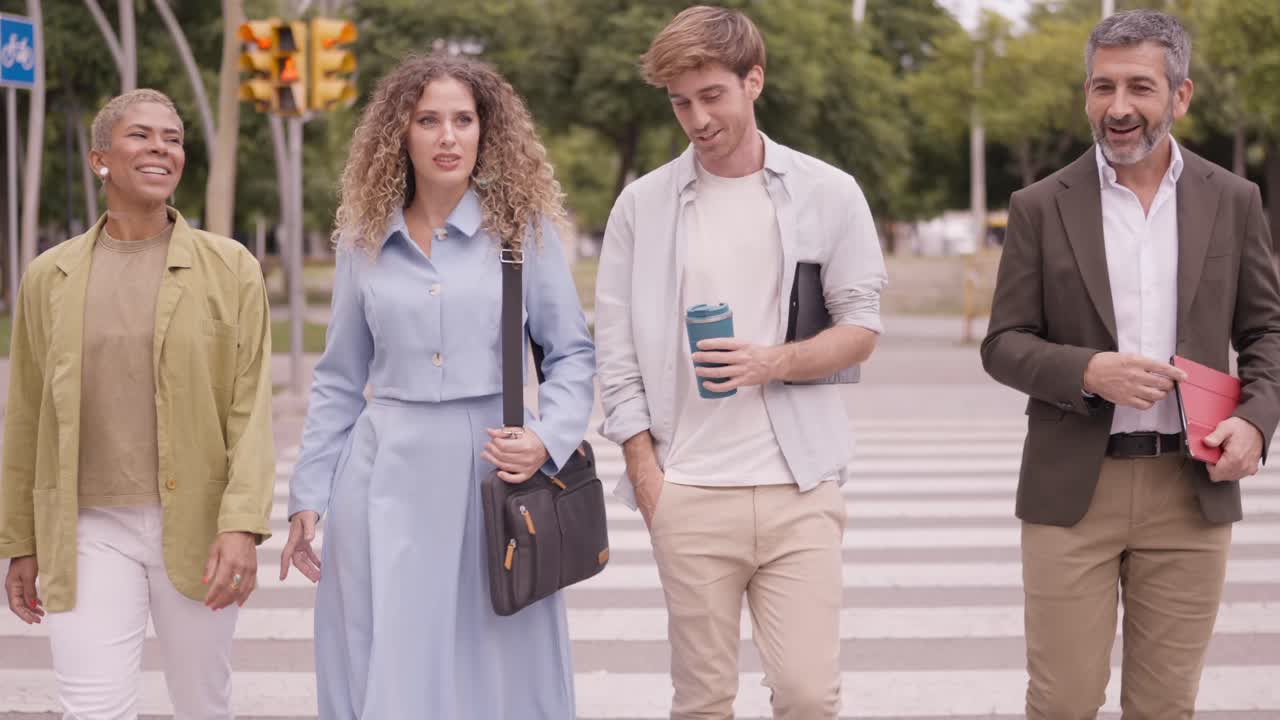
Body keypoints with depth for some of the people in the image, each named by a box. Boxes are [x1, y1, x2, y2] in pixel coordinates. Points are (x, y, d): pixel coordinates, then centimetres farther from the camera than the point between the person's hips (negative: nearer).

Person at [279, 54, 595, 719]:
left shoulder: (525, 228, 1)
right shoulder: (364, 239, 7)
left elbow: (572, 353, 4)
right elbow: (339, 382, 13)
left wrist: (547, 439, -12)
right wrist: (308, 497, 10)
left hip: (489, 471, -1)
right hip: (388, 475, 2)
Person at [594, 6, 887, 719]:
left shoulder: (827, 193, 4)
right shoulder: (642, 205, 6)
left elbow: (861, 330, 6)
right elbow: (618, 359, 6)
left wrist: (775, 363, -13)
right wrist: (649, 483, -1)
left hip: (800, 486, 0)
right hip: (689, 493, 0)